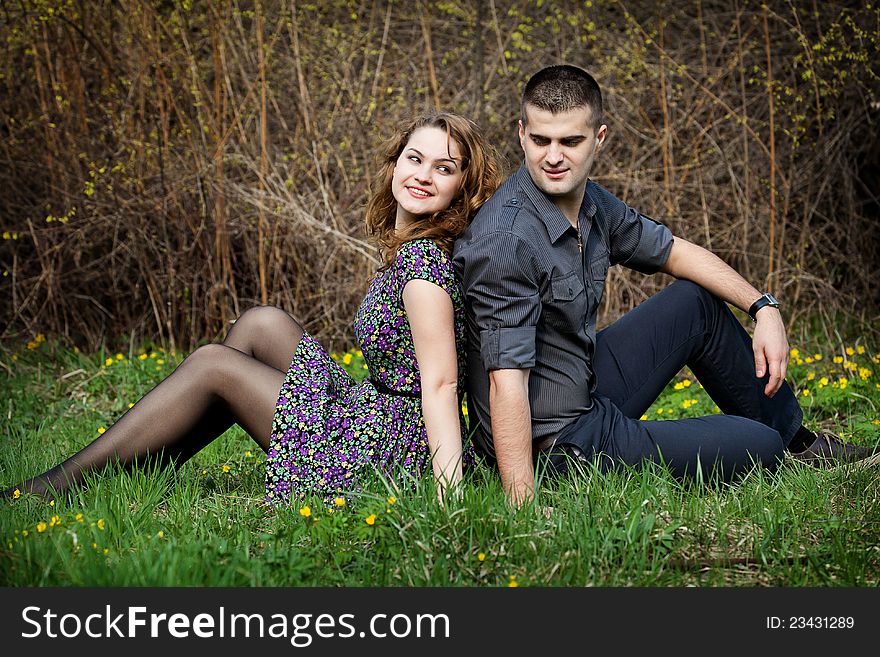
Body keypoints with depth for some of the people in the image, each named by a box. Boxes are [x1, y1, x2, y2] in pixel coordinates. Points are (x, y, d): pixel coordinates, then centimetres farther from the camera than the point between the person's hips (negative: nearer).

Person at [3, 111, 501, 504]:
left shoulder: (422, 258, -18)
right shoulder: (406, 246, 11)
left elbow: (440, 384, -23)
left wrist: (449, 497, -27)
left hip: (402, 454, -9)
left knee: (213, 364, -2)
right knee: (262, 324, 13)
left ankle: (64, 482, 9)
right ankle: (140, 470, 18)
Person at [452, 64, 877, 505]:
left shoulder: (591, 203, 0)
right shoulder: (504, 239, -27)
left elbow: (675, 252, 16)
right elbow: (507, 380, -31)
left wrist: (764, 307, 6)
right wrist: (522, 510, -34)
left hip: (589, 394, 9)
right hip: (556, 445, -9)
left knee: (697, 302, 19)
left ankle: (795, 440, 37)